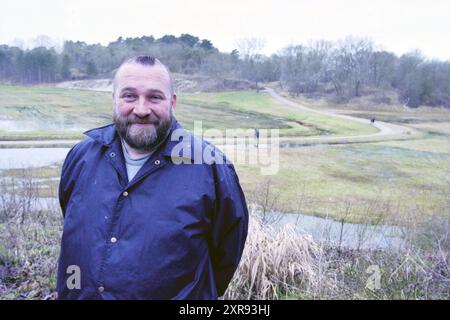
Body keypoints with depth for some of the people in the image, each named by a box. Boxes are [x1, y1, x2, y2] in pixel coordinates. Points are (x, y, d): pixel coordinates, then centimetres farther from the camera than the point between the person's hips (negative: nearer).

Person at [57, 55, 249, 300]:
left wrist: (201, 292, 4)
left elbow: (227, 250, -5)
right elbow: (71, 227, 10)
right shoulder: (81, 156, -5)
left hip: (172, 294, -3)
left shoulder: (209, 166, -17)